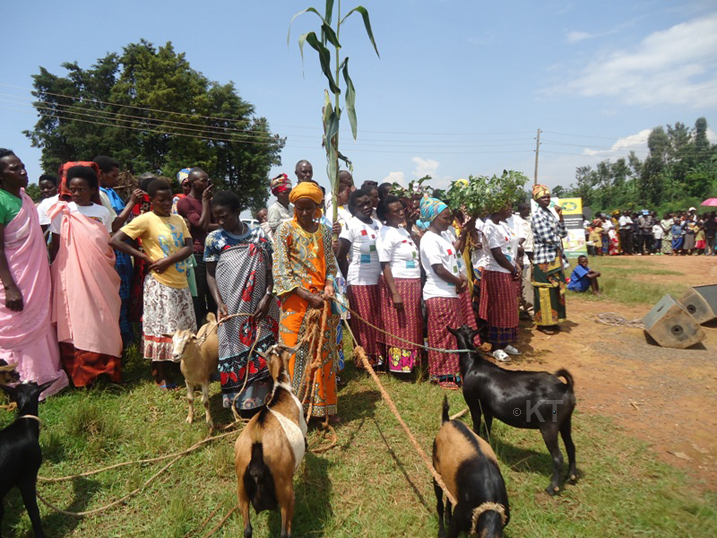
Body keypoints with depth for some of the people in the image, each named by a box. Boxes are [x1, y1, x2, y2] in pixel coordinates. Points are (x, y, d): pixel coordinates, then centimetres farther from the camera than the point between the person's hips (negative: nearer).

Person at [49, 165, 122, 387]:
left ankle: (106, 368, 17)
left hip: (99, 275, 2)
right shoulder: (62, 212, 0)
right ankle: (81, 374, 9)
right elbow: (55, 246, 2)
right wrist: (53, 271, -1)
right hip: (72, 275, -2)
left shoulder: (103, 212, 7)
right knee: (76, 322, 1)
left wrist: (111, 273, 8)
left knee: (103, 321, 6)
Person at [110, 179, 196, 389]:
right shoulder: (146, 220, -6)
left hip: (180, 282, 6)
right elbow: (115, 240, -12)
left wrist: (167, 261, -14)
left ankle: (172, 371, 27)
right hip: (159, 283, -6)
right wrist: (146, 258, -11)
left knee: (182, 329, 11)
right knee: (162, 329, 1)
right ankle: (161, 378, 13)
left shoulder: (178, 219, 11)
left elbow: (189, 247, 1)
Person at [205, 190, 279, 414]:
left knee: (262, 350, 3)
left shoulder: (259, 235, 2)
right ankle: (241, 402, 17)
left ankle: (262, 399, 18)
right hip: (232, 311, 0)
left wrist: (267, 297, -10)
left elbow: (269, 269, 3)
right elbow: (211, 274, 3)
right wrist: (219, 302, -11)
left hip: (260, 309, 1)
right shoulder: (214, 239, 1)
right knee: (235, 349, 4)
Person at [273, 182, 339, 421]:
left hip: (322, 300, 4)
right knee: (296, 353, -1)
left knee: (324, 353, 10)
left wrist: (329, 284, -7)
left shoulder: (324, 230, 9)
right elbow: (281, 271, -9)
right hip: (296, 301, -4)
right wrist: (308, 295, -16)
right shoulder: (286, 230, -4)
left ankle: (323, 405, 24)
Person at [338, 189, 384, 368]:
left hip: (378, 280, 6)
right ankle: (365, 360, 13)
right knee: (363, 324, 2)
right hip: (359, 283, -6)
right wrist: (349, 279, -3)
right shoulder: (351, 225, -8)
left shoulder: (378, 224, 10)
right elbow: (341, 256, -8)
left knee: (379, 322, 10)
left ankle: (379, 357, 21)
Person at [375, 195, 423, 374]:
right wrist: (394, 293, -23)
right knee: (400, 327, 0)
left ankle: (411, 360, 27)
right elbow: (385, 266, -20)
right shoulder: (386, 234, -14)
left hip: (412, 285, 9)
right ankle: (399, 364, 11)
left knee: (413, 325, 15)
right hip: (397, 284, -9)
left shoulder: (403, 230, 13)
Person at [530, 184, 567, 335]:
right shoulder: (537, 215, -11)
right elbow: (547, 237, -19)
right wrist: (558, 238, 0)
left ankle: (552, 320, 22)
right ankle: (543, 323, 7)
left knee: (555, 290, 12)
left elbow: (562, 234, 11)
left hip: (555, 258, 8)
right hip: (544, 259, -8)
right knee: (545, 291, -3)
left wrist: (560, 217, 0)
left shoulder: (550, 214, 14)